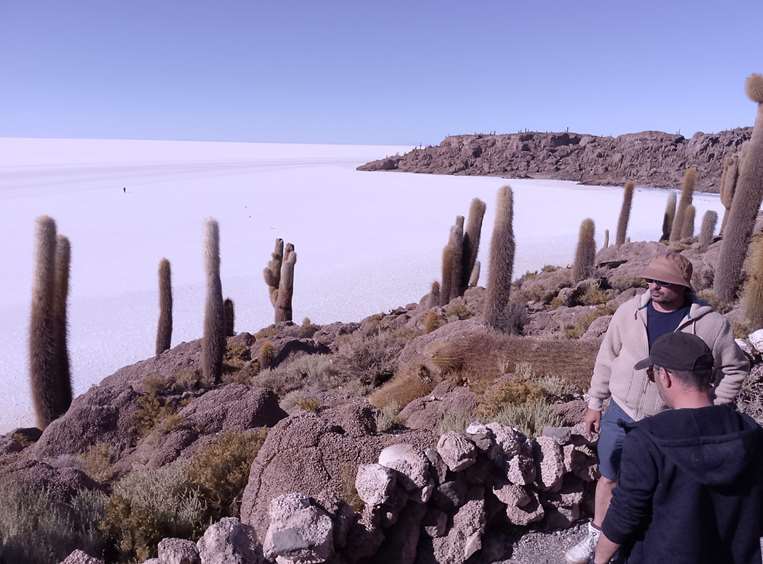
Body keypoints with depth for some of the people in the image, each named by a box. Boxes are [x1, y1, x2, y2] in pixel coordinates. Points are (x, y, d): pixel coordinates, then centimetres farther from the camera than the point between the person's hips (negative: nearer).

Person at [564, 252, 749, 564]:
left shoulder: (710, 323, -14)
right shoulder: (630, 310, -8)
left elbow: (735, 368, 0)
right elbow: (607, 357, 1)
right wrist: (594, 403, 5)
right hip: (620, 414, 3)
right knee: (609, 477, 17)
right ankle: (597, 536, 38)